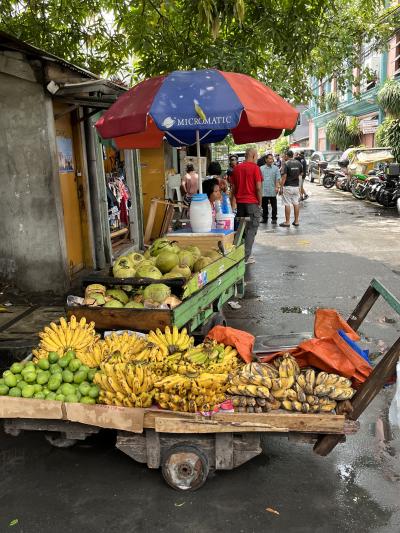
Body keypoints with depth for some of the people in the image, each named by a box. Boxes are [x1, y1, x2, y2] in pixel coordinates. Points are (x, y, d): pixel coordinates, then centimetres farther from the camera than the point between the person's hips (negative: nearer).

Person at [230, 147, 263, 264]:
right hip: (252, 203, -5)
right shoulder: (255, 168, -8)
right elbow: (258, 188, -12)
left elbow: (233, 187, 11)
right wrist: (260, 203, -4)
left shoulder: (236, 168, 8)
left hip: (240, 202, 5)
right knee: (251, 230, 0)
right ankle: (246, 257, -3)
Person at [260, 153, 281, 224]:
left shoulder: (275, 168, 4)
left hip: (272, 191, -2)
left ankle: (274, 218, 12)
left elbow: (278, 179, -2)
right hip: (264, 191, 2)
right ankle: (264, 218, 21)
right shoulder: (261, 168, 8)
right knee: (264, 206, 10)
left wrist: (277, 187, -16)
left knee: (274, 206, 3)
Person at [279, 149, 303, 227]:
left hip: (288, 186, -6)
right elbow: (300, 173, 16)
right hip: (296, 186, 6)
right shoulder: (298, 163, 6)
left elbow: (284, 176, -16)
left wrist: (281, 187, -12)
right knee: (296, 203, 10)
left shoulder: (286, 164, -12)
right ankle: (296, 221, 15)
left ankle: (287, 222, 1)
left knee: (287, 204, -1)